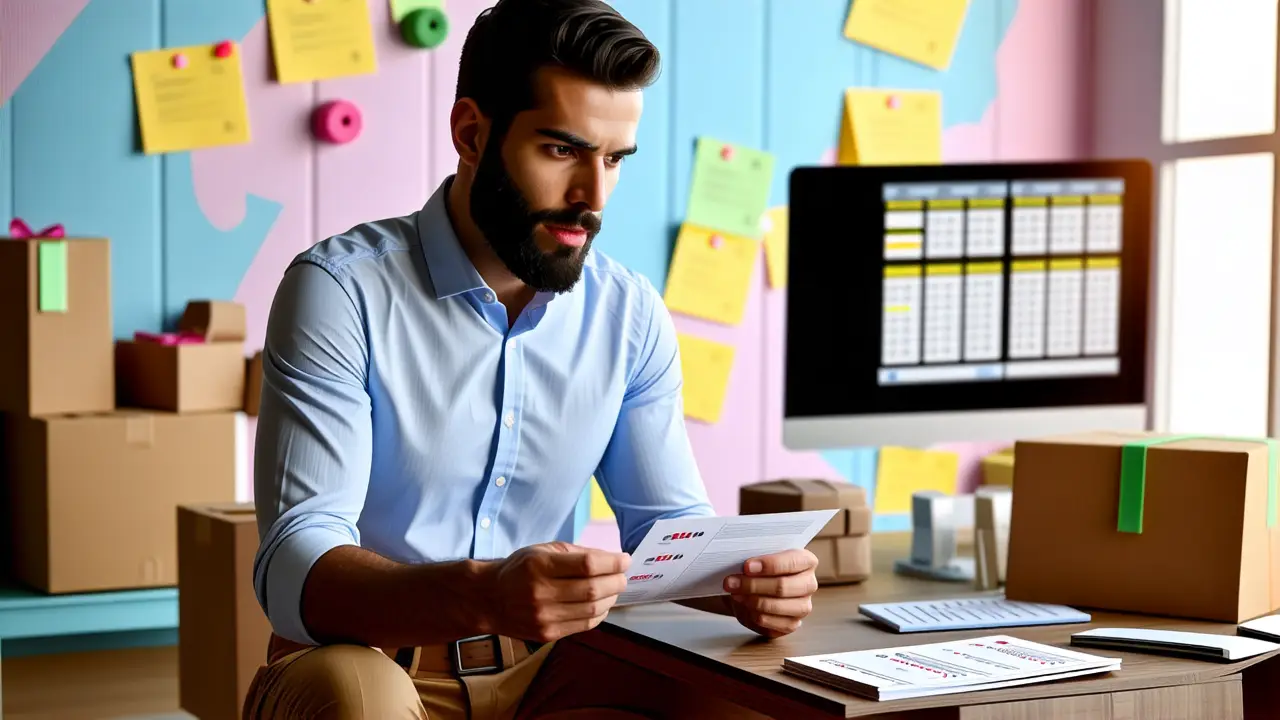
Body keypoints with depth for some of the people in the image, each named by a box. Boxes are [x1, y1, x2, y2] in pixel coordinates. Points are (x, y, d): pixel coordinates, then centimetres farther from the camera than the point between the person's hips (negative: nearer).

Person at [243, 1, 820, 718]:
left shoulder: (631, 315, 2)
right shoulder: (342, 289, -13)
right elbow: (295, 568, -22)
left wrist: (745, 583, -17)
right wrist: (483, 596, -42)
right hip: (368, 660, -3)